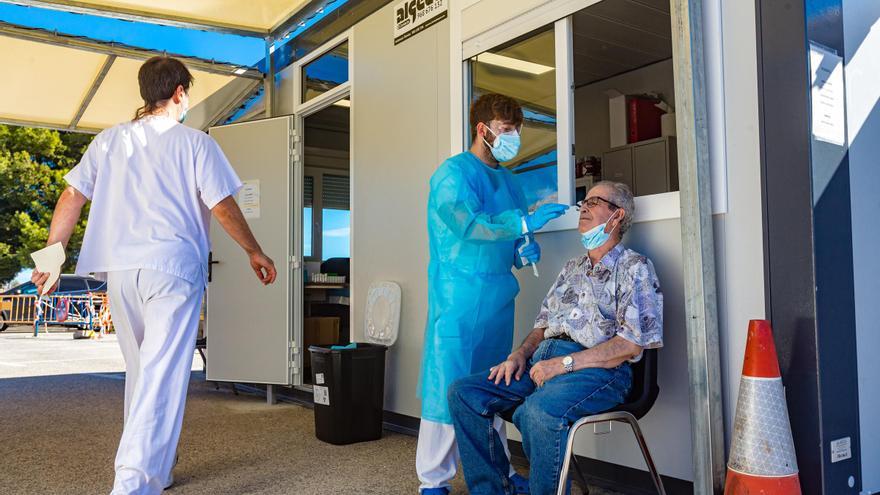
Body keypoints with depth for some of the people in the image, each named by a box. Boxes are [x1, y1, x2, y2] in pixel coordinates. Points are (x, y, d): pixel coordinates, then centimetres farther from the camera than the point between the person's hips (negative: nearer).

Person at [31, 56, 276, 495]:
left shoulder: (109, 140, 13)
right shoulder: (194, 143, 0)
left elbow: (72, 196, 8)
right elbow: (223, 207, -3)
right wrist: (254, 252, 8)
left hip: (120, 270, 5)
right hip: (173, 268, -5)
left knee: (141, 370, 18)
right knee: (163, 375, -7)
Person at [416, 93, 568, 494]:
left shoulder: (507, 179, 17)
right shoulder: (453, 172, -6)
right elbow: (468, 222, -23)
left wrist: (524, 249, 1)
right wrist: (524, 223, -28)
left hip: (499, 297, 8)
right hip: (459, 299, -7)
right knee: (449, 387, -5)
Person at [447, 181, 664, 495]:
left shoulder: (634, 267, 2)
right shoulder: (572, 268, 25)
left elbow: (631, 342, -10)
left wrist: (566, 363, -16)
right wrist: (520, 354, 4)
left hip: (599, 368, -7)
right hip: (544, 360, 7)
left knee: (540, 409, -38)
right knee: (464, 393, -9)